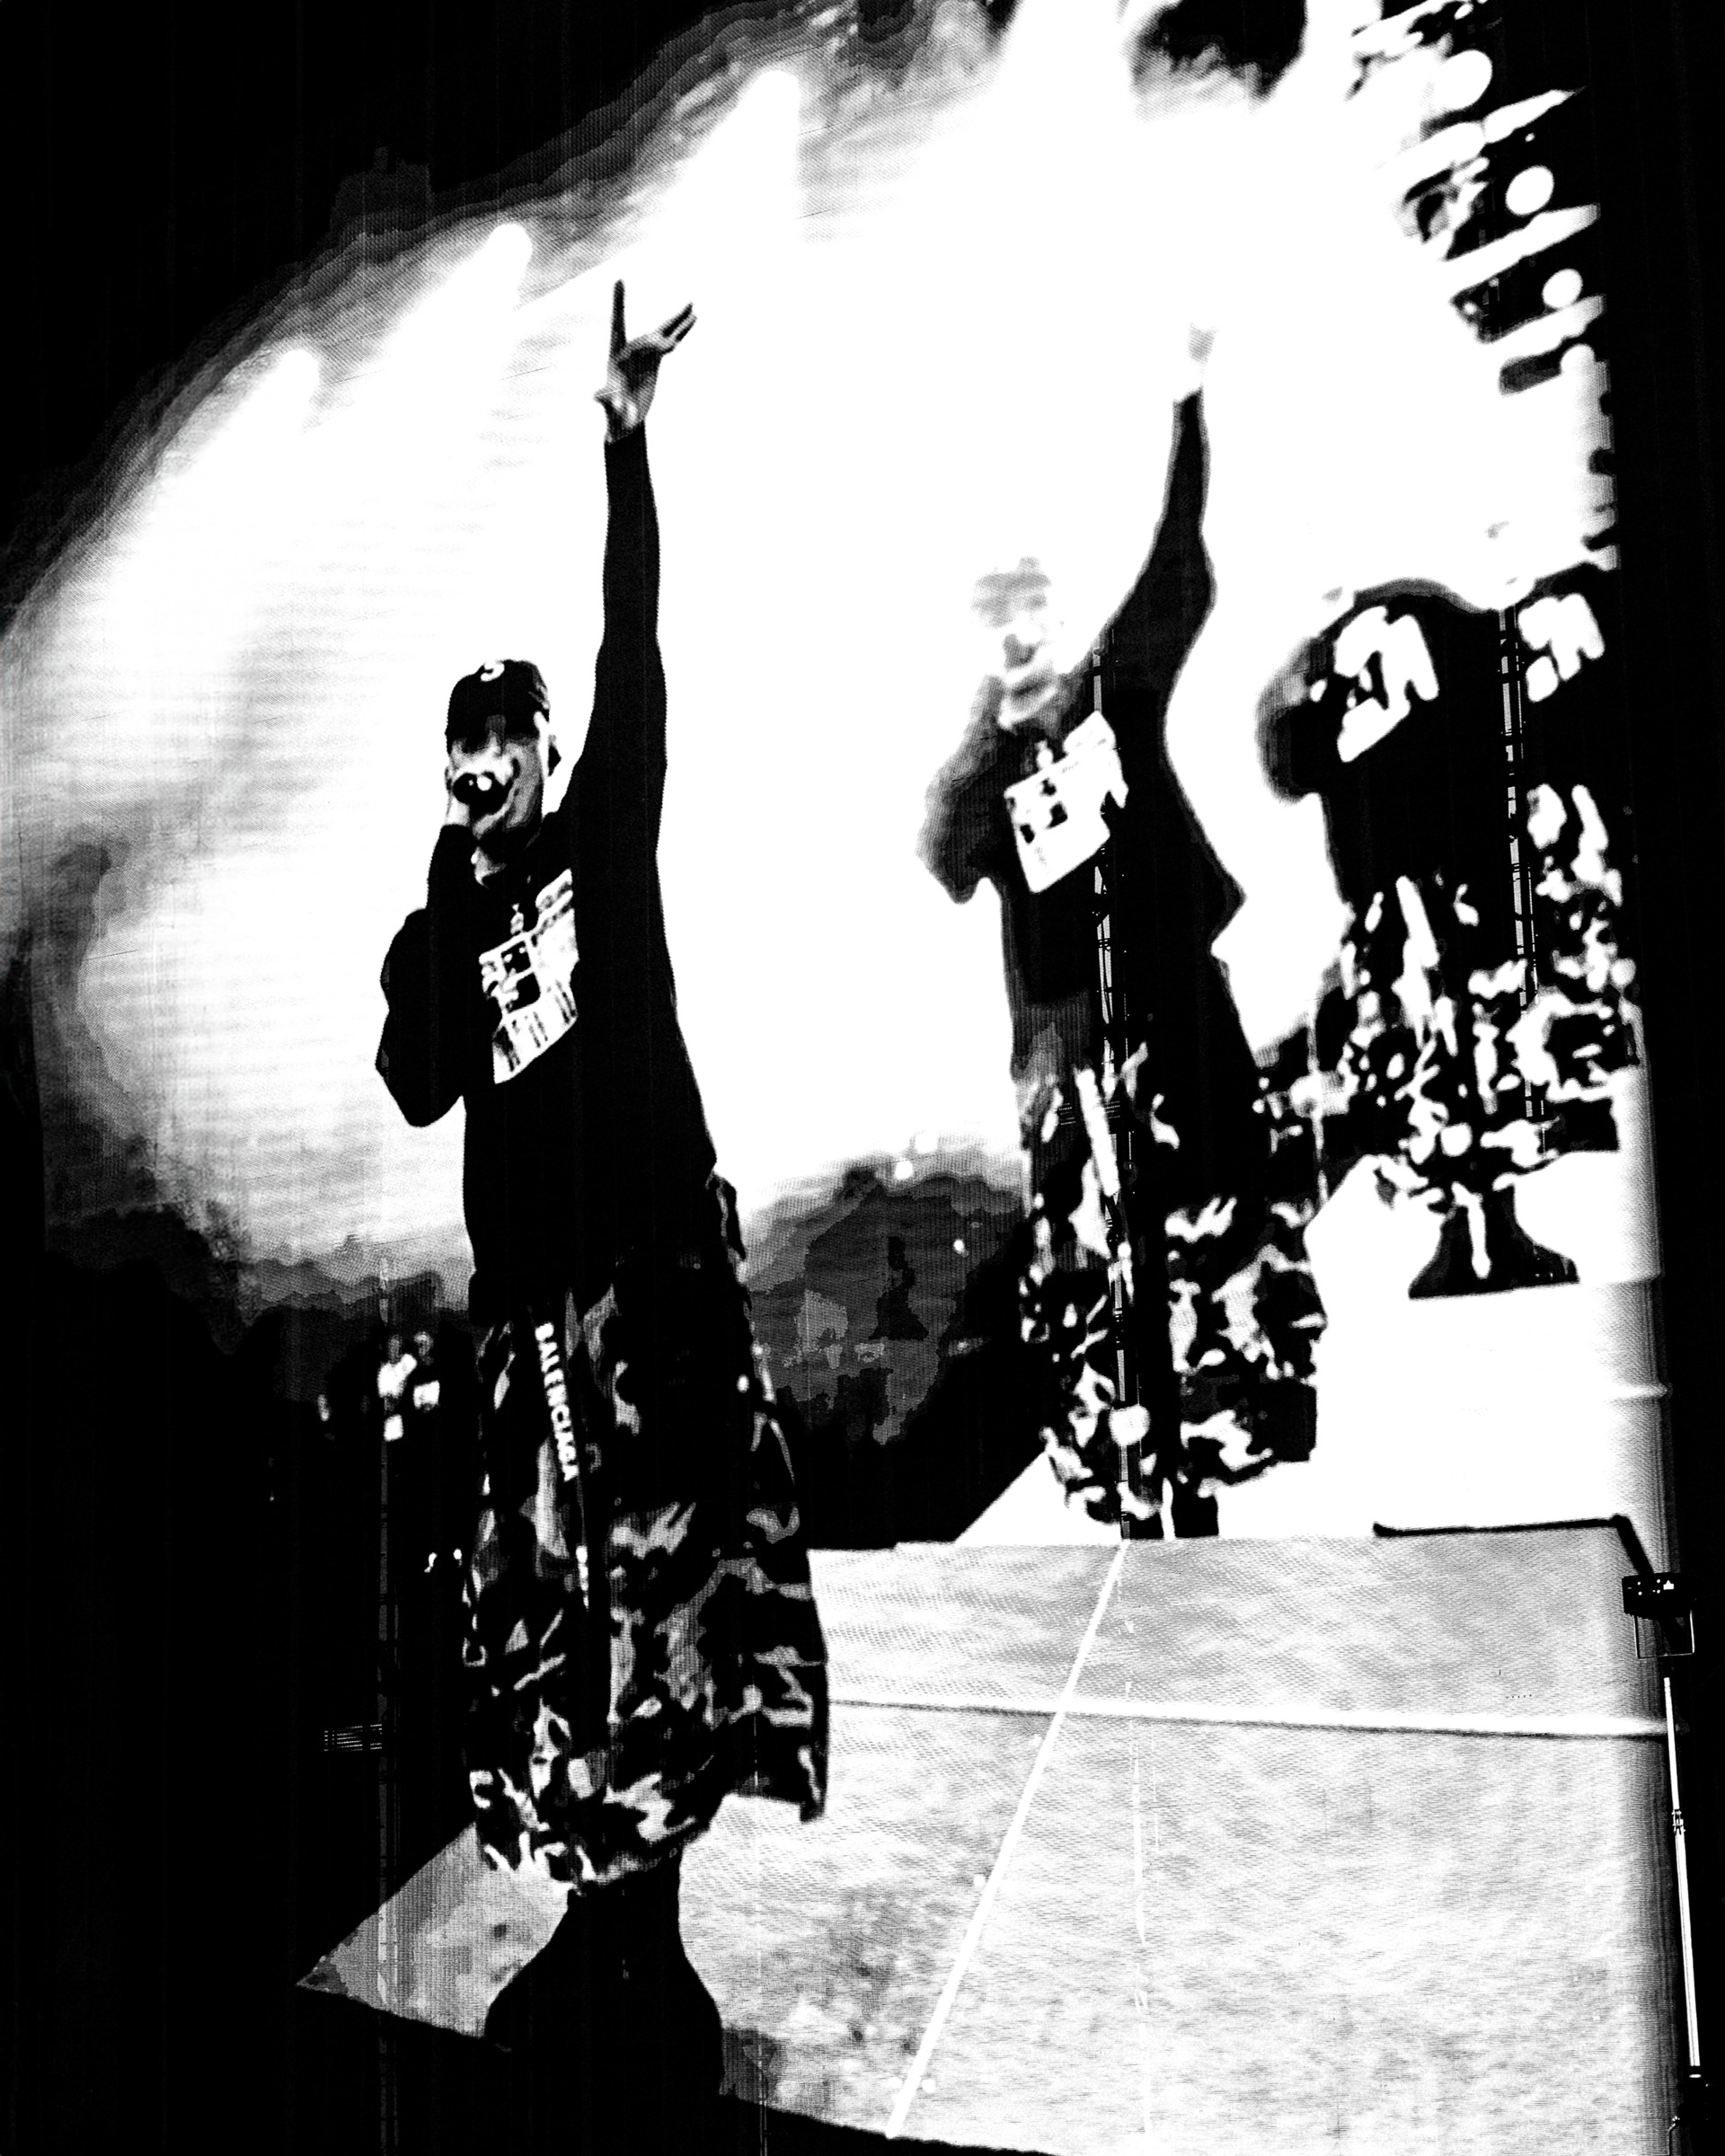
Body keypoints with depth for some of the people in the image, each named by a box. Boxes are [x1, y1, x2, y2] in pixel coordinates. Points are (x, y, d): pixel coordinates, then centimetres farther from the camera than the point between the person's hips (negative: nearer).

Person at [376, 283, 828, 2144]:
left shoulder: (605, 841, 8)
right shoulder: (435, 928, 15)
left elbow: (635, 655, -3)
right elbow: (418, 1086, -1)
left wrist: (627, 447, -8)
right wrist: (454, 913, -1)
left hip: (656, 1254, -2)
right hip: (527, 1282, 3)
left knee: (670, 1581, -4)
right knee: (556, 1603, 5)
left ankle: (647, 1934, 7)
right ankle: (599, 1927, 16)